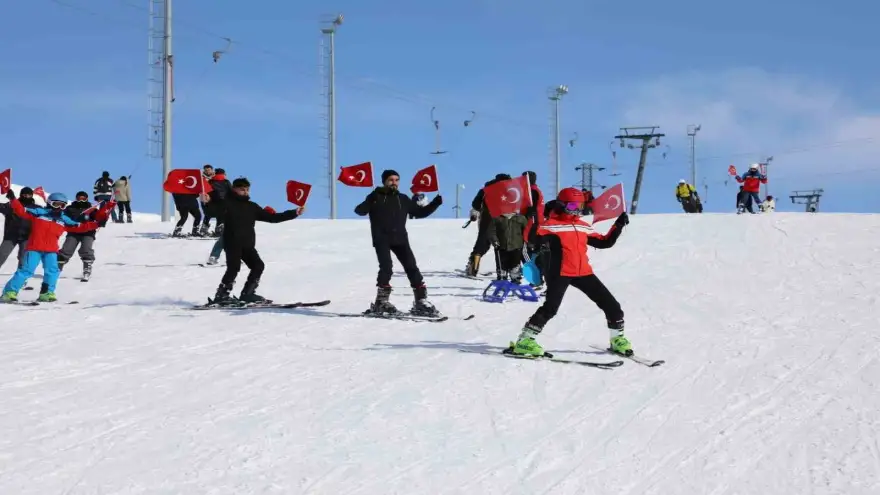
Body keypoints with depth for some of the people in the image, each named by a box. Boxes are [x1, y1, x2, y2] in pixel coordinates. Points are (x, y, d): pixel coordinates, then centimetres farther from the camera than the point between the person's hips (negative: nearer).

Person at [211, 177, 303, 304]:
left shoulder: (252, 207, 17)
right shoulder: (227, 203, -1)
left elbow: (272, 217, 19)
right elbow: (216, 208, -23)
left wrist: (294, 213, 15)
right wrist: (208, 201, -48)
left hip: (248, 244, 7)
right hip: (232, 243, -7)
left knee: (258, 266, 2)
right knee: (234, 267, -18)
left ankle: (247, 294, 13)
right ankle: (221, 295, -14)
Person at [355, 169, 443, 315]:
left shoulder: (403, 199, 15)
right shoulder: (376, 197, 2)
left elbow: (420, 212, 22)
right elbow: (361, 210, -11)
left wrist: (435, 203, 10)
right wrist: (368, 203, -33)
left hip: (400, 238, 4)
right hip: (381, 238, -4)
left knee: (412, 267, -4)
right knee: (386, 267, -18)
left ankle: (421, 302, 0)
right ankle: (381, 301, -8)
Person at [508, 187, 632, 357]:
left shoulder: (584, 227, 16)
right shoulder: (550, 225, -3)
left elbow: (604, 242, 23)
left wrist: (618, 226, 15)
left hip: (583, 272, 6)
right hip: (560, 274, -6)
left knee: (611, 305, 5)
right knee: (550, 307, -19)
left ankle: (618, 339, 23)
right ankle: (524, 341, -10)